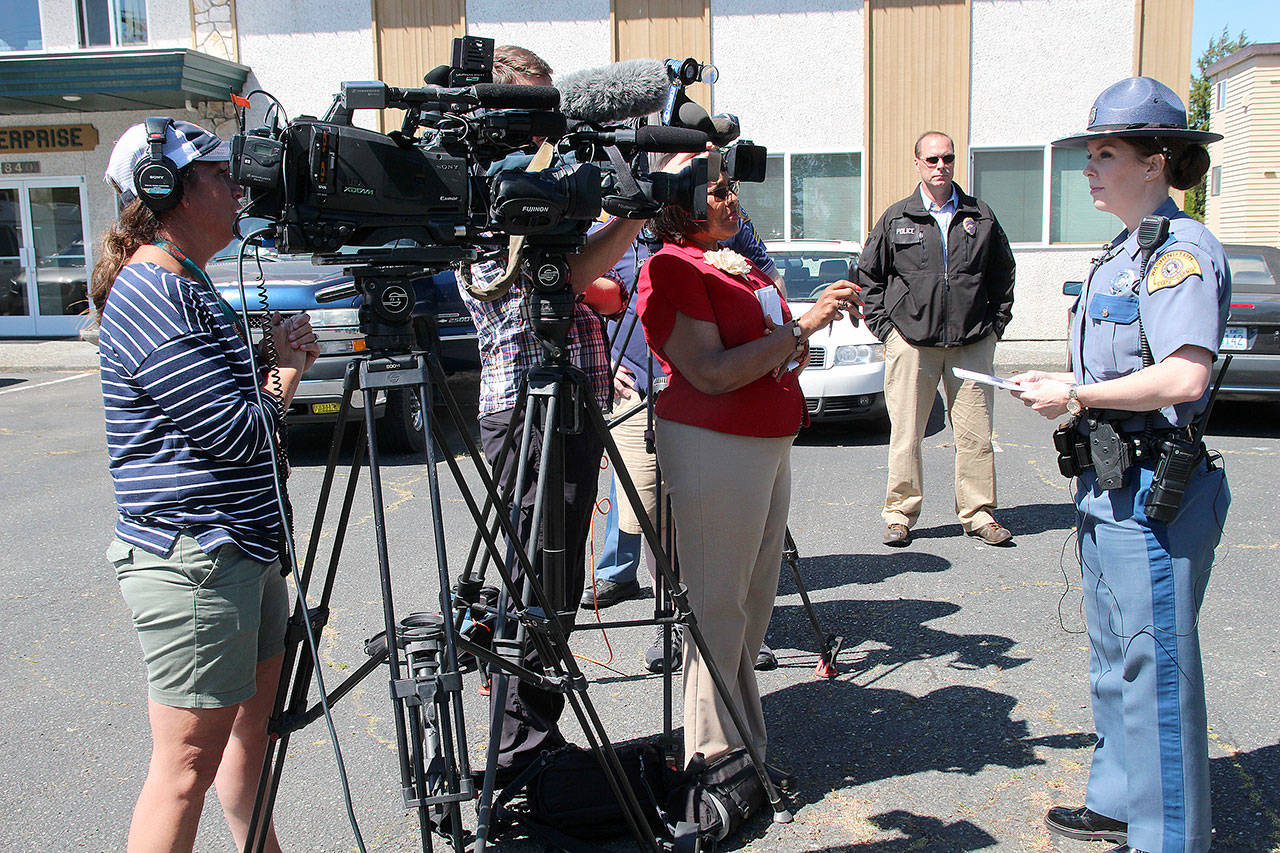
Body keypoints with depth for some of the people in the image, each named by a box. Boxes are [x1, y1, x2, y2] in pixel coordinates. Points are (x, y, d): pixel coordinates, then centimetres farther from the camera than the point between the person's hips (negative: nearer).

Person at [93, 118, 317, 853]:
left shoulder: (189, 287, 15)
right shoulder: (150, 295, -17)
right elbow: (240, 432, -21)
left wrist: (283, 362, 2)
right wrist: (290, 366, -4)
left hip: (243, 547, 10)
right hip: (192, 562, -10)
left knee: (254, 725, 19)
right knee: (189, 763, -1)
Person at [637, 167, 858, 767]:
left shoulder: (737, 263, 17)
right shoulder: (671, 268, -11)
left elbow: (771, 357, 23)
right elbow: (711, 374, -20)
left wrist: (820, 316, 6)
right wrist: (801, 328, -18)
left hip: (771, 443, 10)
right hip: (711, 446, -9)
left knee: (755, 600, 15)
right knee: (717, 605, -4)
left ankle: (745, 740, 29)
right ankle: (716, 761, 7)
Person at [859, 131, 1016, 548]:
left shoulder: (981, 217, 11)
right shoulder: (897, 218, 6)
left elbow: (1003, 273, 19)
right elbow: (869, 275, 11)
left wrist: (995, 323, 10)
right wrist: (884, 326, 3)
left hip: (972, 344, 2)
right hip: (911, 341, -1)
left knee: (975, 433, 3)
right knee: (906, 435, 0)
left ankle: (978, 513, 15)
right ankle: (900, 513, 11)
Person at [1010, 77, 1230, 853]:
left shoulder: (1180, 249, -15)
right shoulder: (1129, 250, 15)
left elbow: (1184, 377, -27)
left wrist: (1074, 394, -18)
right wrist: (1066, 390, 8)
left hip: (1154, 493, -10)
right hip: (1111, 484, 10)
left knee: (1156, 669, 0)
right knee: (1114, 659, 20)